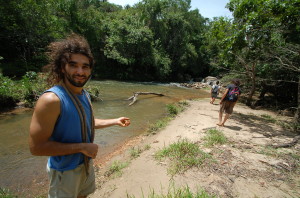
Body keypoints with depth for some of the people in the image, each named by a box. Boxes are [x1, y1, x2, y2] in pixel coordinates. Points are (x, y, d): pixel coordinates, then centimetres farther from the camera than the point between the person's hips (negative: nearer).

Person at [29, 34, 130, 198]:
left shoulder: (85, 95, -3)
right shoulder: (51, 99, -27)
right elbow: (36, 147, -25)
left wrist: (115, 121, 11)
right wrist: (81, 147, -25)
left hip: (86, 164, 7)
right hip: (65, 171, -7)